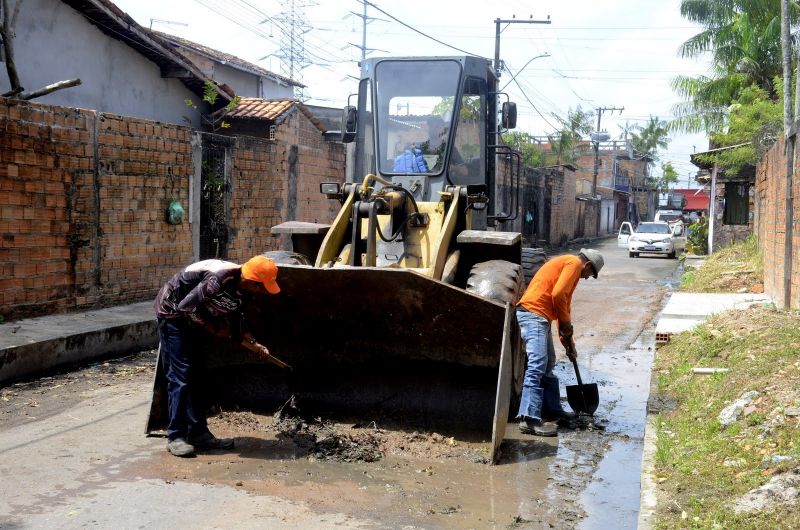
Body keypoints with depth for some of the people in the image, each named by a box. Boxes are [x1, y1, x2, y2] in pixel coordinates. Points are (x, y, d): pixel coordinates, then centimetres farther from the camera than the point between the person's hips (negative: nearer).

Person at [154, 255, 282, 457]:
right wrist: (214, 328, -18)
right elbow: (186, 306, -29)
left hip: (192, 318, 9)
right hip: (173, 312, -9)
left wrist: (255, 346, 3)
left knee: (195, 376, 9)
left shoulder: (236, 286, -2)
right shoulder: (220, 278, -30)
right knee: (180, 375, -10)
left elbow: (234, 329, 9)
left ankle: (198, 433, 14)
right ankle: (175, 437, -4)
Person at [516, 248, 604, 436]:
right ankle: (529, 419, -22)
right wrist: (566, 323, -4)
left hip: (538, 317, 11)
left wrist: (569, 342, 31)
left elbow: (564, 304, 30)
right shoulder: (574, 263, -2)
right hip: (533, 313, -11)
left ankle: (552, 410, 28)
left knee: (548, 366, 18)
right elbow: (557, 294, -17)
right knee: (537, 365, -16)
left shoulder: (565, 263, 28)